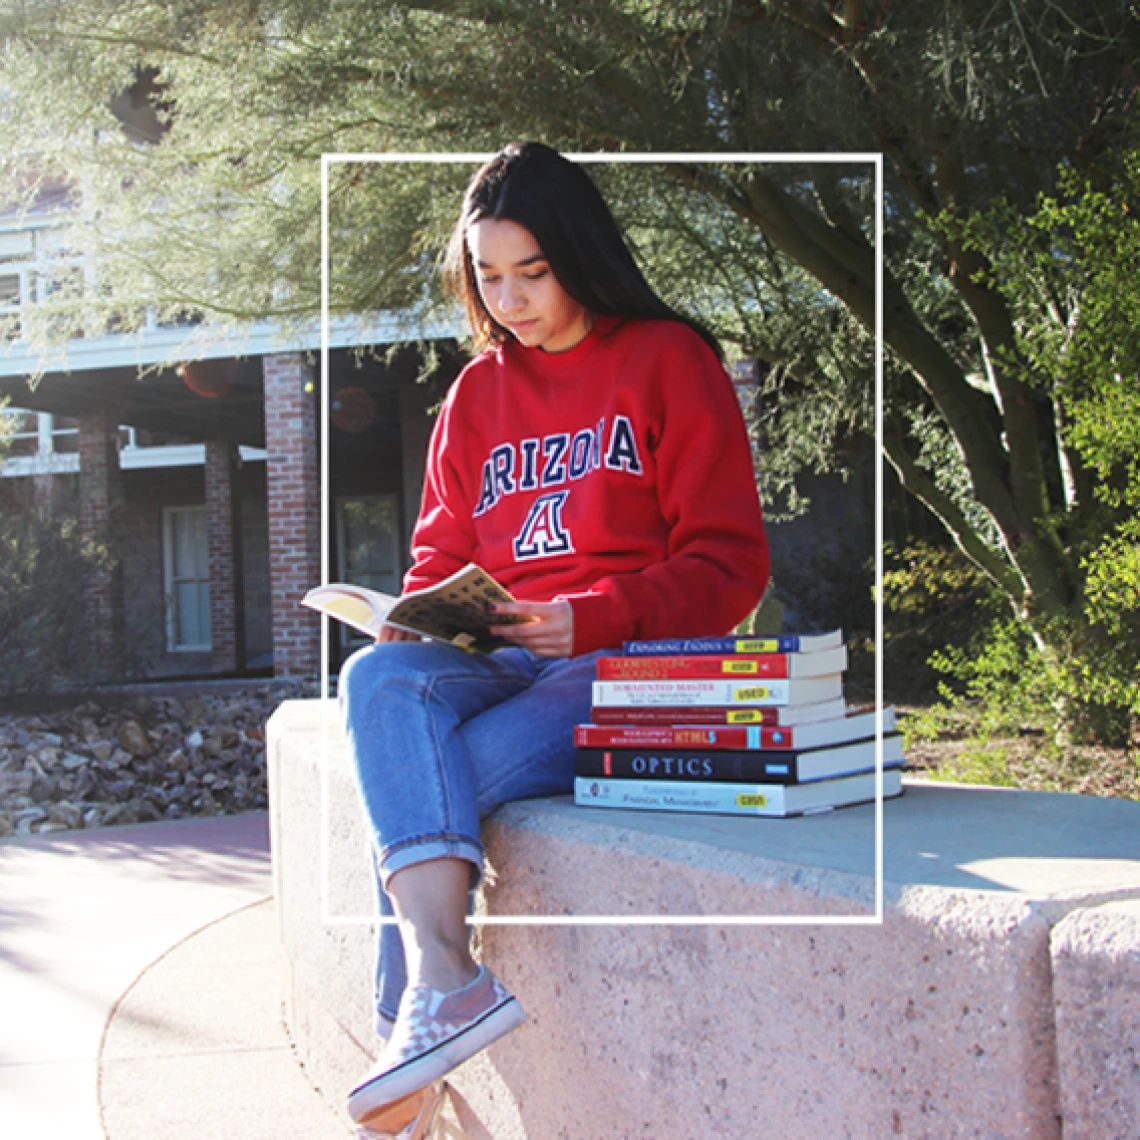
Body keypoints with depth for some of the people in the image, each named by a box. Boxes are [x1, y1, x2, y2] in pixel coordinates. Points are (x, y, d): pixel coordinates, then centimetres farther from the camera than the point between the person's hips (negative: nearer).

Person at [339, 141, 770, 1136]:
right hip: (495, 660, 5)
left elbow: (729, 565, -3)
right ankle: (447, 973, -46)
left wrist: (589, 618, -19)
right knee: (379, 678, -30)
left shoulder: (669, 360, 3)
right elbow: (443, 553, 21)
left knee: (451, 784, -30)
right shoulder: (477, 392, 20)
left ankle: (411, 1011, -18)